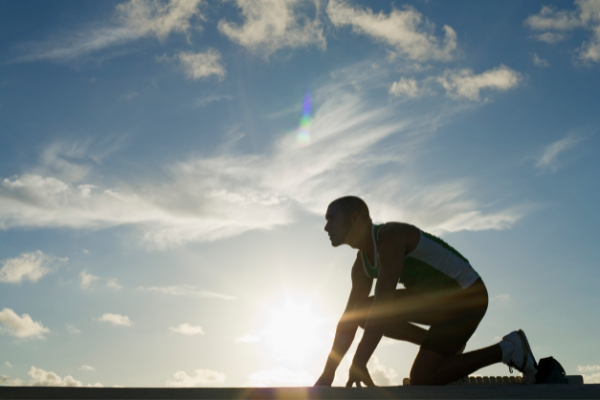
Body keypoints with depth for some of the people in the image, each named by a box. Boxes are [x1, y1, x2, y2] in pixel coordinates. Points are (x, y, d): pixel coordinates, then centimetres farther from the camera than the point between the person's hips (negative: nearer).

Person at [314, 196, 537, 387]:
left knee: (421, 379, -16)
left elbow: (384, 302, -34)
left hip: (468, 297, -8)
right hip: (441, 298, 9)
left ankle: (508, 349, -3)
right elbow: (349, 319, 3)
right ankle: (444, 346, 10)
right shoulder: (362, 263, 1)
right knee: (362, 313, 1)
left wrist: (358, 364, -33)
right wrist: (328, 373, -1)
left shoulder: (390, 235, -27)